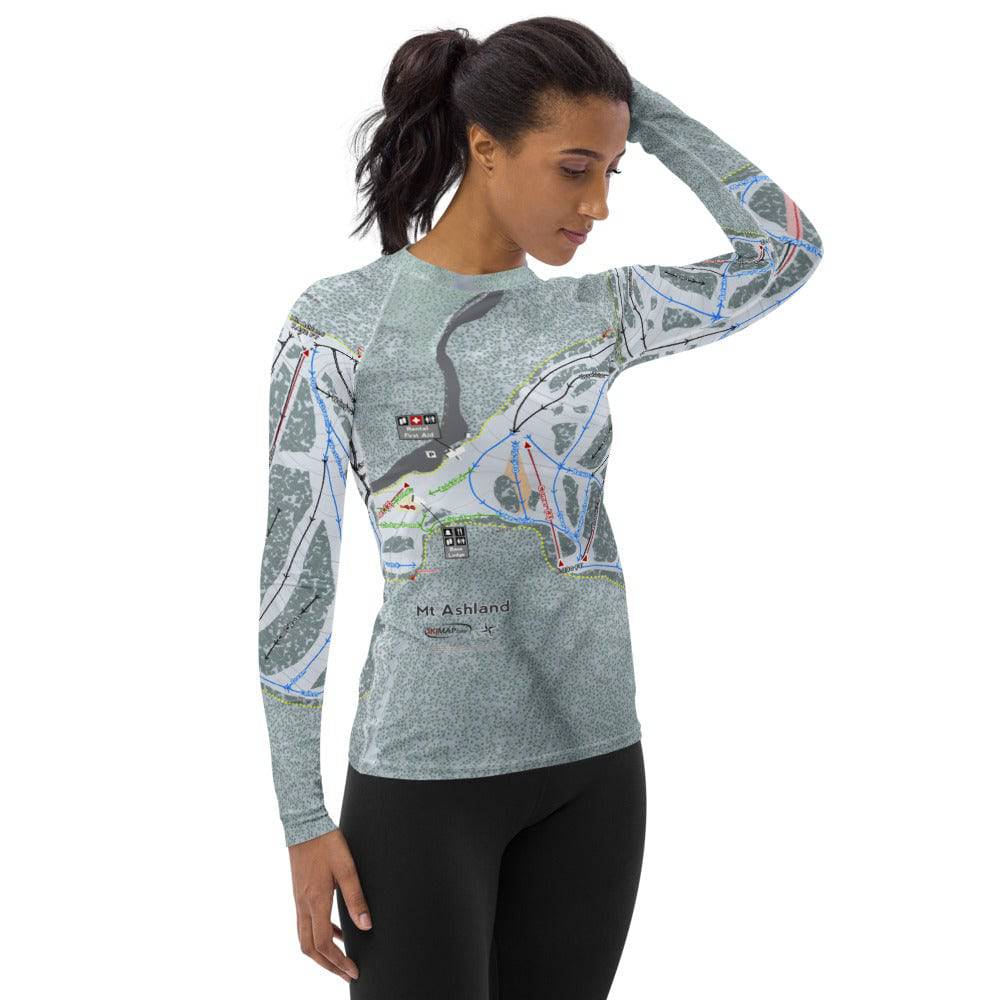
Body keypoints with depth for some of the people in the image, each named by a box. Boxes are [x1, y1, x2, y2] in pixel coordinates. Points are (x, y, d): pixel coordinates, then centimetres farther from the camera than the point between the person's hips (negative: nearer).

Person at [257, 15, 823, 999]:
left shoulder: (600, 315, 5)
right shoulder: (338, 320, -7)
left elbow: (789, 250, -5)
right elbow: (295, 572, -7)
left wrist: (637, 102, -3)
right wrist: (303, 821, -8)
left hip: (593, 762, 4)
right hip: (425, 769, -4)